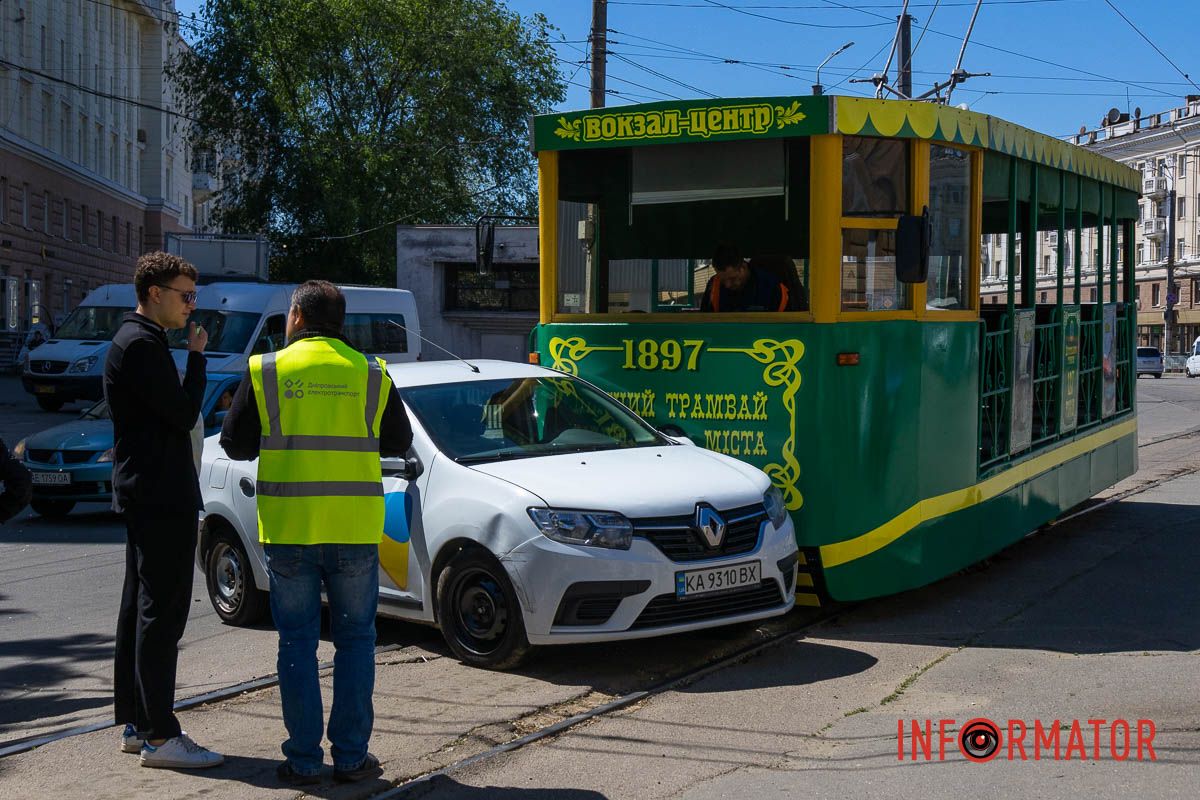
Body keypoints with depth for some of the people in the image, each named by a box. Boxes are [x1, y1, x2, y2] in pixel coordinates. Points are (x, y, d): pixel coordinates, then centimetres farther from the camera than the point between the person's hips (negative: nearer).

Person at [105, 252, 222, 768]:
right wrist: (197, 356, -7)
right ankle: (159, 735, -6)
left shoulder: (137, 341, 18)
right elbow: (184, 414, -18)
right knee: (161, 612, -9)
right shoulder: (141, 345, -15)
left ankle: (135, 724, 21)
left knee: (139, 609, 13)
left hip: (146, 496, 11)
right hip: (160, 497, -11)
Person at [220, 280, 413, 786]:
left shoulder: (266, 372, -1)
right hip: (354, 528, 1)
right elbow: (399, 442, 12)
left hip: (287, 527, 0)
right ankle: (351, 755, 11)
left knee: (296, 642, 8)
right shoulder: (370, 374, 3)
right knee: (355, 640, 11)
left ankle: (303, 759, 9)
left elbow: (235, 444, 4)